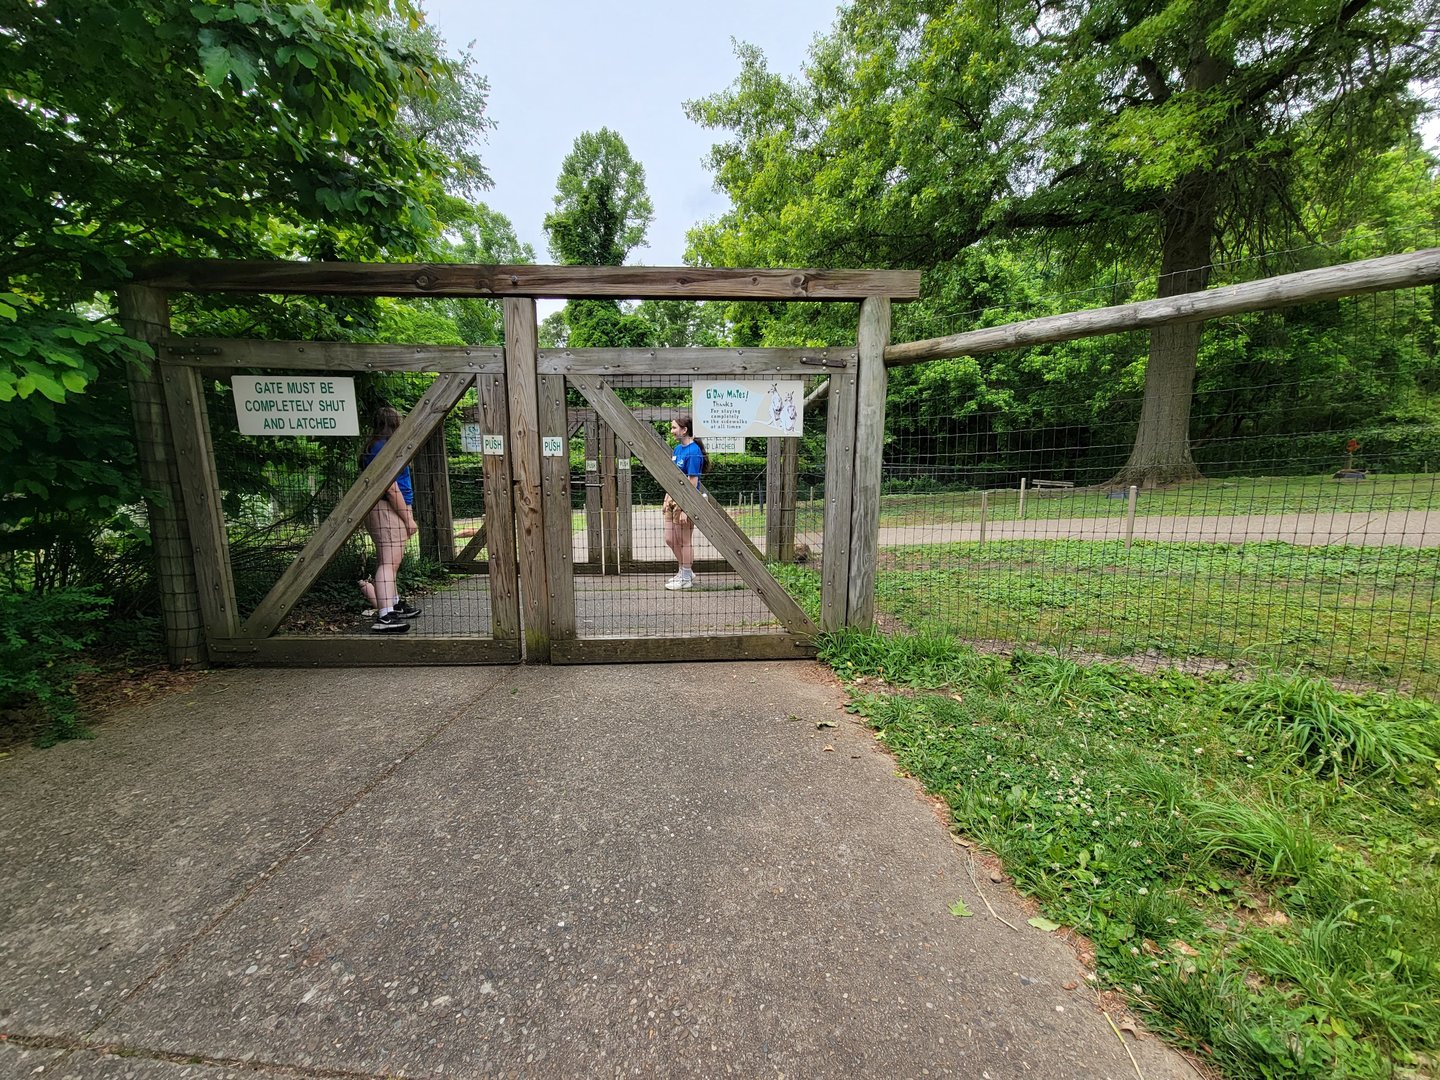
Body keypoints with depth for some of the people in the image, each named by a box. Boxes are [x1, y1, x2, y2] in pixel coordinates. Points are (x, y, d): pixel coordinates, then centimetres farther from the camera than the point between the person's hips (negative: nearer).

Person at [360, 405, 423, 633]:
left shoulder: (373, 447, 18)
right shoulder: (385, 447, -14)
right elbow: (391, 488, -20)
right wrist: (408, 518, -18)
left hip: (381, 510, 11)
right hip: (389, 511, -11)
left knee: (388, 561, 20)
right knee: (389, 562, -15)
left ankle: (394, 604, 33)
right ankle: (384, 617, -19)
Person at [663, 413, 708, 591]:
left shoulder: (693, 452, -17)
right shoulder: (677, 448, 10)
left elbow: (692, 483, -19)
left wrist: (685, 510, -21)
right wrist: (666, 501, 16)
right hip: (672, 497, 9)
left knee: (685, 541, 3)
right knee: (670, 539, 15)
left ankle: (686, 579, 18)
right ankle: (685, 572, 32)